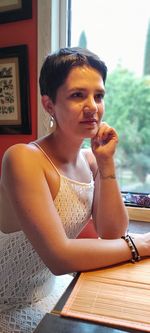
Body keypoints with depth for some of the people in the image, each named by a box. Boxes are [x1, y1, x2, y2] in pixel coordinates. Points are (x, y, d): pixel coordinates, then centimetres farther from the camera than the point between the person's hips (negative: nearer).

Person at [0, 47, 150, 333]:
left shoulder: (90, 159, -4)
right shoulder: (23, 159, -25)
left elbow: (111, 234, -8)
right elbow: (59, 256, -30)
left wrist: (106, 163, -16)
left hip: (57, 286, 6)